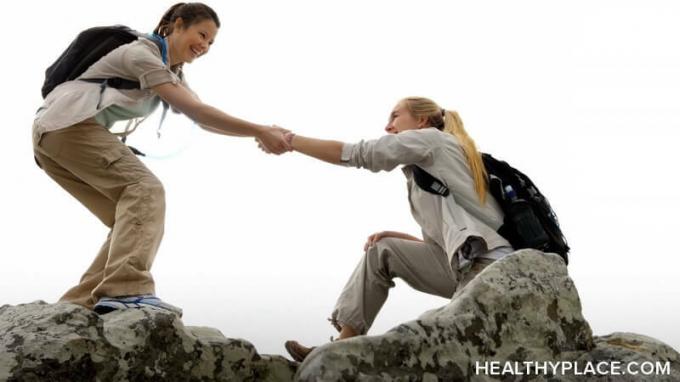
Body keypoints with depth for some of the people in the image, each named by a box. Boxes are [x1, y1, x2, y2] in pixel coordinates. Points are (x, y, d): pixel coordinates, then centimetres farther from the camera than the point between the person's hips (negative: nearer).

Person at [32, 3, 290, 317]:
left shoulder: (172, 72, 23)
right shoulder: (142, 52, -8)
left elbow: (204, 121, 11)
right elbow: (195, 111, -19)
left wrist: (261, 133, -3)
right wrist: (259, 132, -21)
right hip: (68, 123, -10)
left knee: (131, 219, 2)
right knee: (145, 189, -25)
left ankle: (78, 305, -4)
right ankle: (125, 290, -43)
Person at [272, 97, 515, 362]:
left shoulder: (430, 138, 3)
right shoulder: (427, 169, 27)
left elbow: (350, 154, 1)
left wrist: (289, 139, 8)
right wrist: (395, 237, 12)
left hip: (489, 265, -9)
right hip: (465, 263, 9)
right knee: (383, 250, 8)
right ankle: (341, 348, 3)